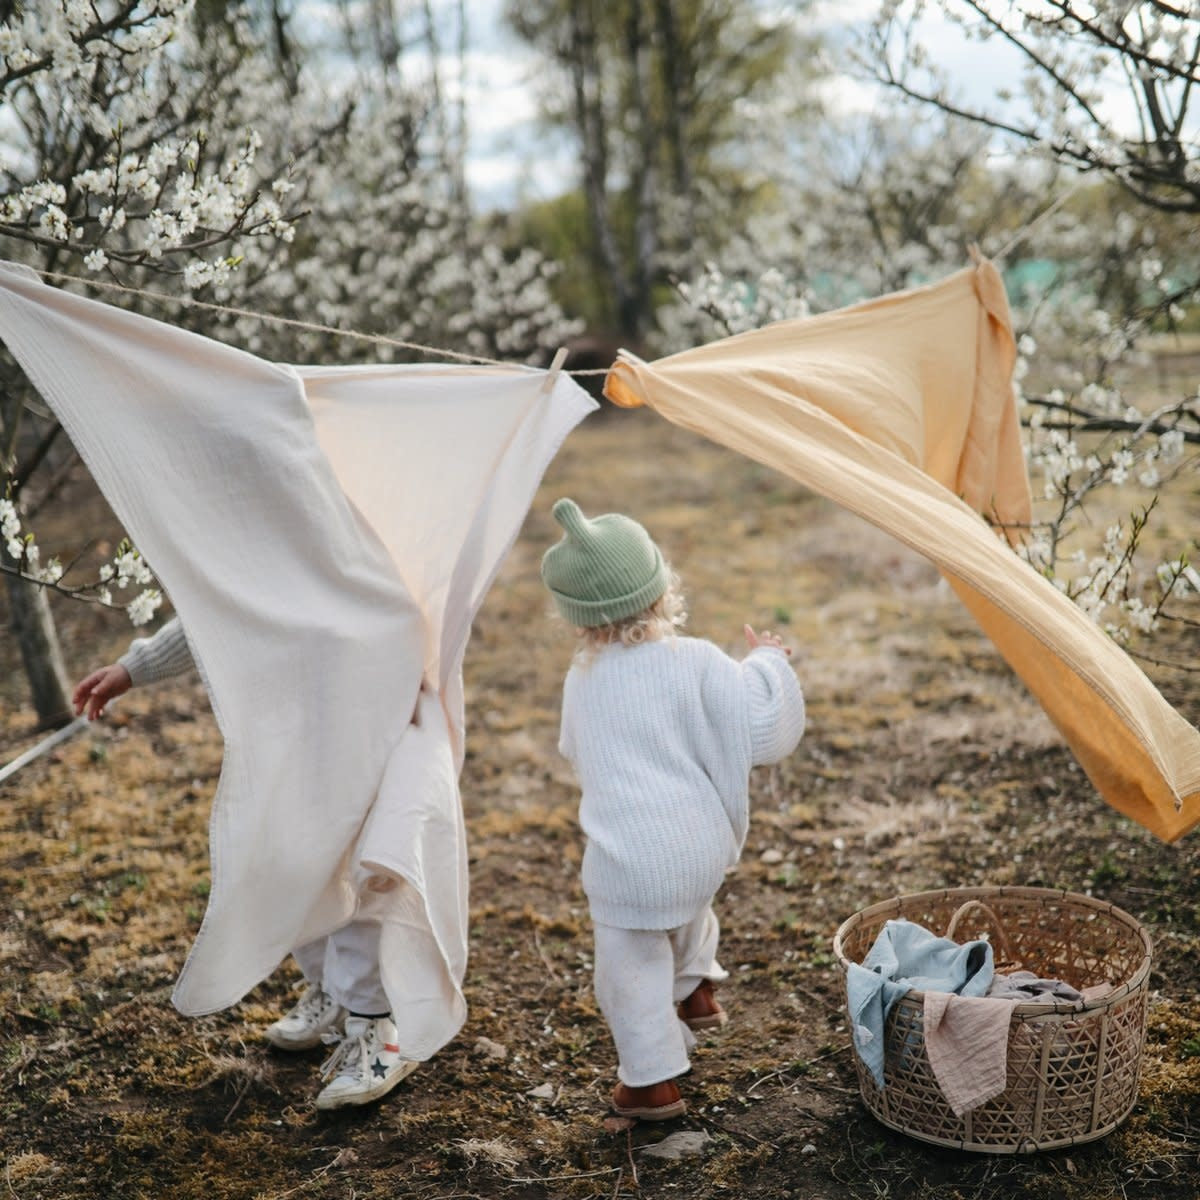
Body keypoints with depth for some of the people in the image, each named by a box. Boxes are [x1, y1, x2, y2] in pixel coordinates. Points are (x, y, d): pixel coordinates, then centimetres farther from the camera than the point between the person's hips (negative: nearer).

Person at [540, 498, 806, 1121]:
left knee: (633, 966, 13)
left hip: (626, 857, -2)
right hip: (701, 846, 2)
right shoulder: (697, 662, -10)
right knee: (688, 906, 35)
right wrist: (768, 663, 2)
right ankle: (696, 988, 53)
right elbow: (762, 732, -13)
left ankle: (651, 1079, 19)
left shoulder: (582, 679, -2)